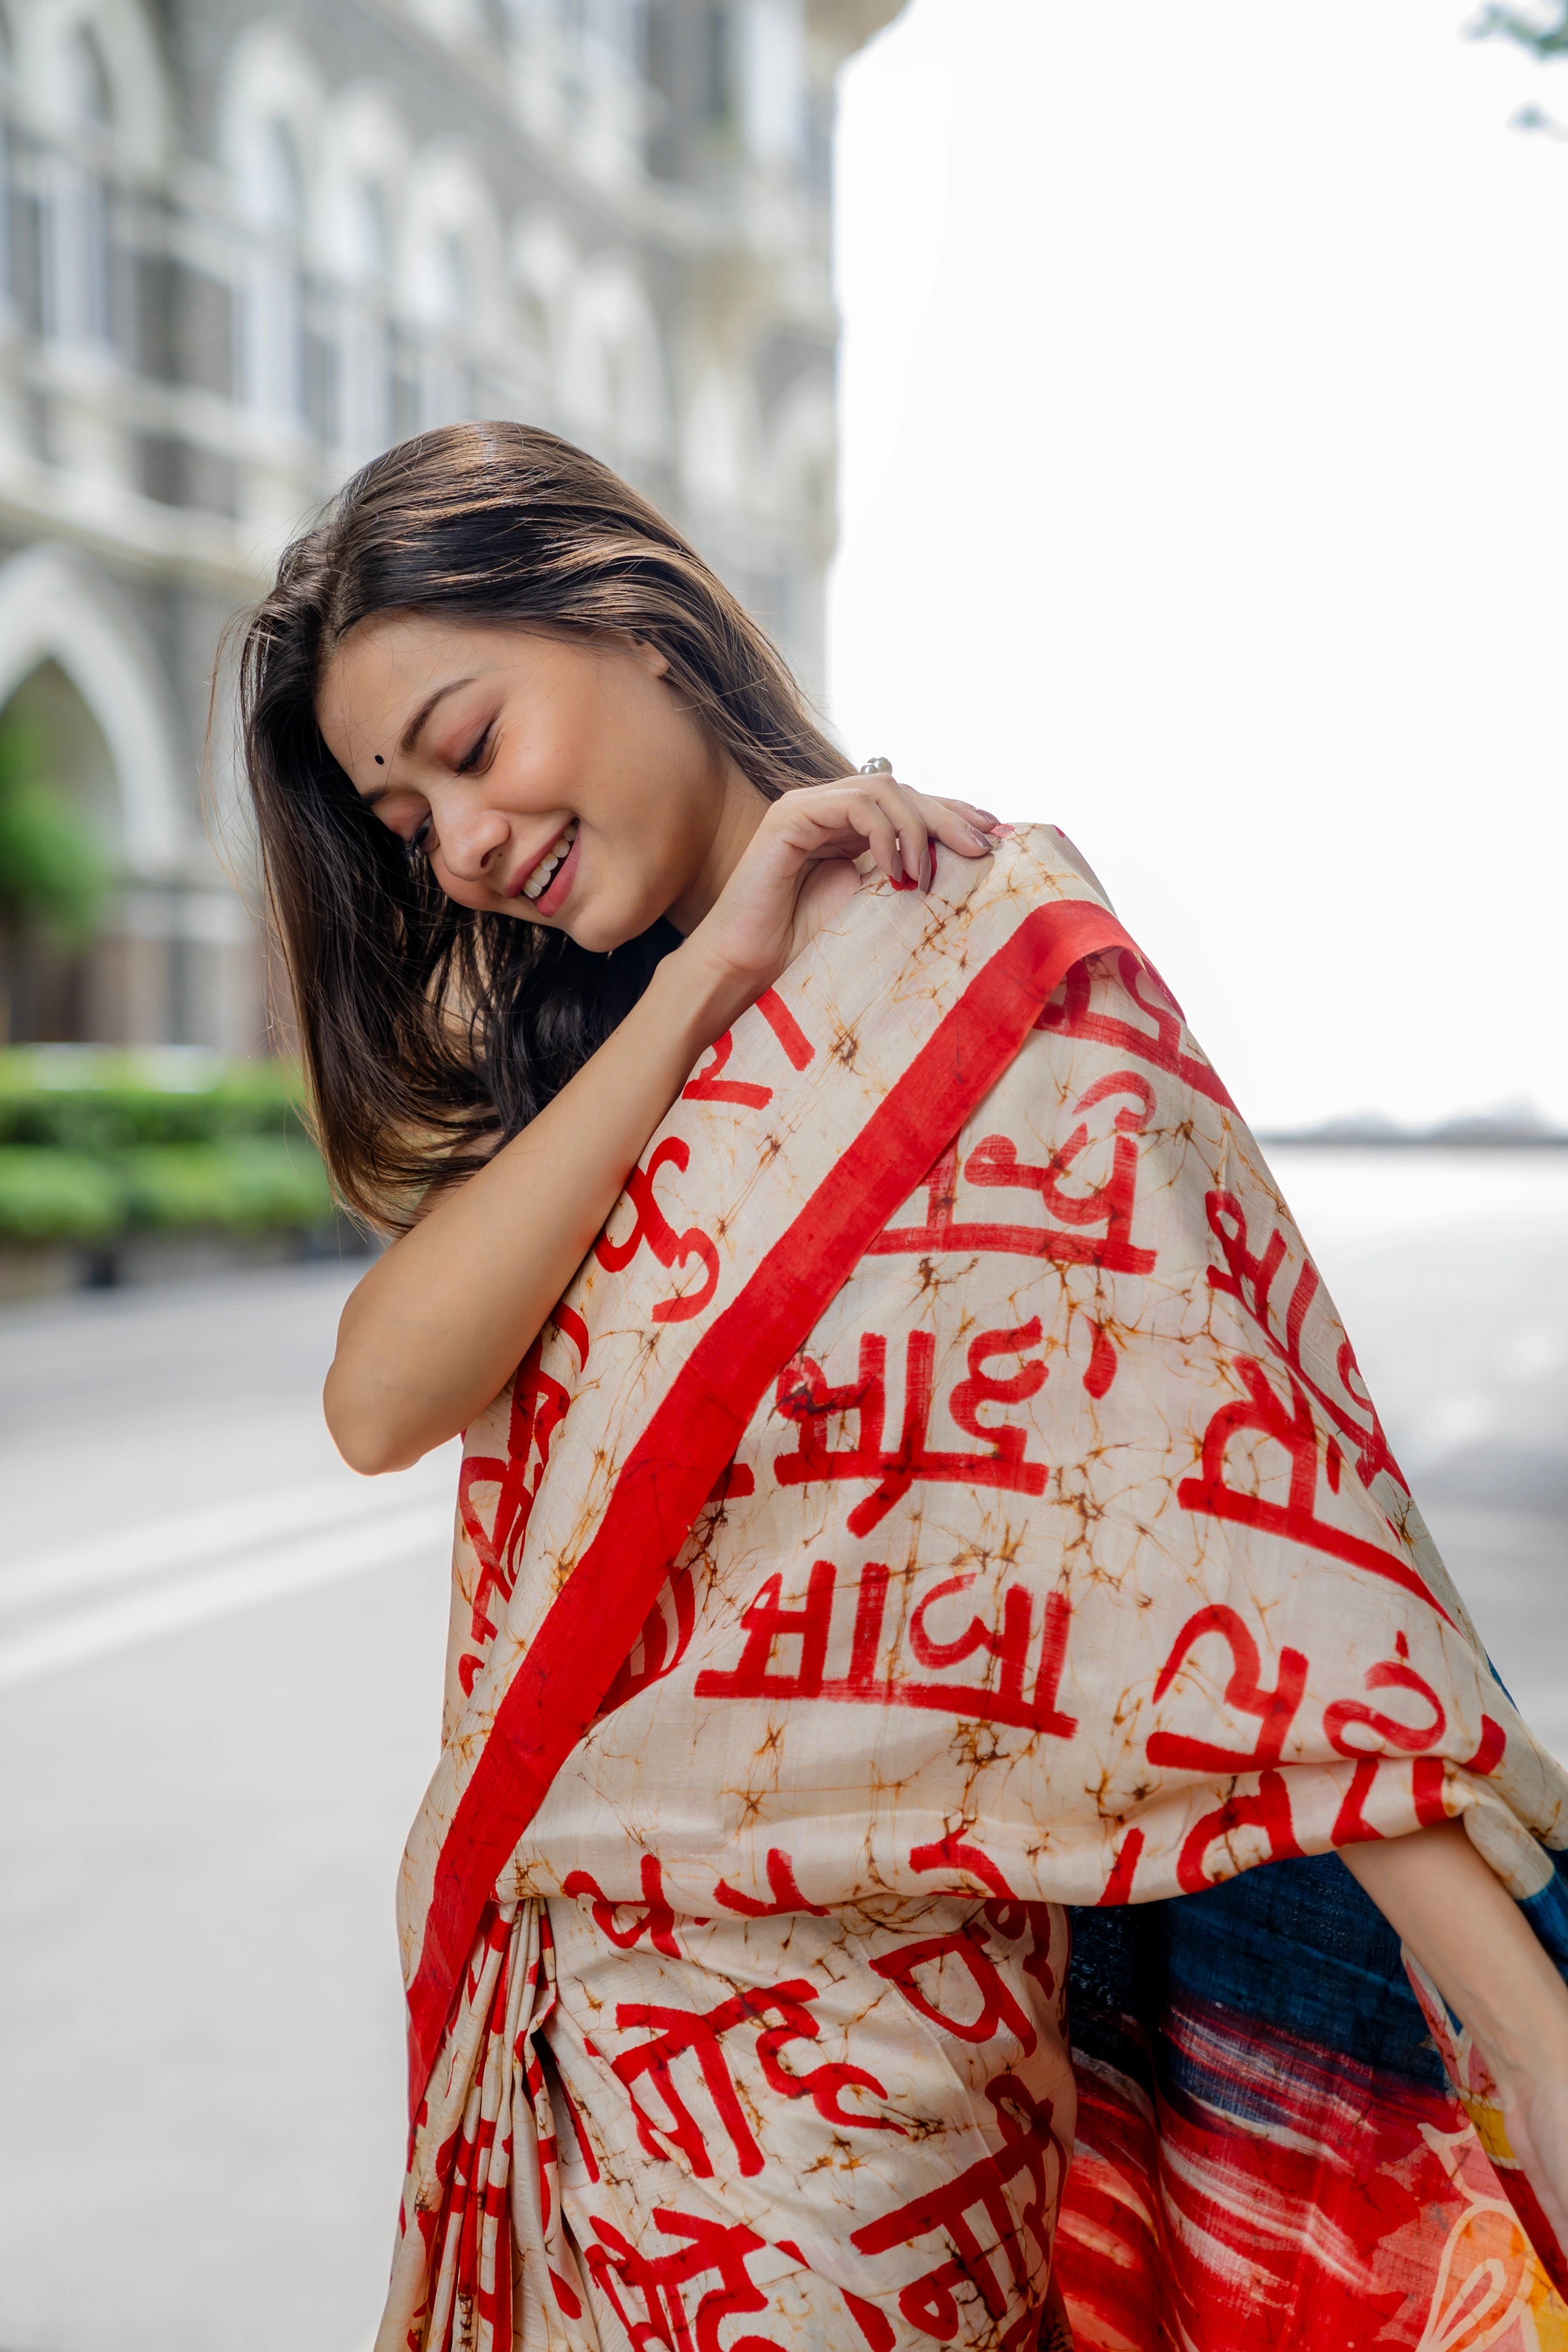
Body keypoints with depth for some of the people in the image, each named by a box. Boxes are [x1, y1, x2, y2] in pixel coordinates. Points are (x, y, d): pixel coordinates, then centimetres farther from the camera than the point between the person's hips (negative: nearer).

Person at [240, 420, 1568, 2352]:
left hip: (827, 2045, -6)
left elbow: (1222, 1479, -21)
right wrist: (701, 981, -14)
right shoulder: (577, 1045, 9)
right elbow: (381, 1403, -8)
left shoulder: (976, 963, -12)